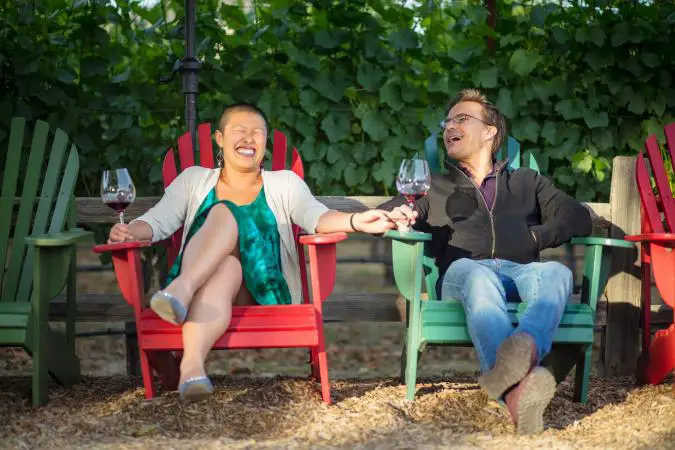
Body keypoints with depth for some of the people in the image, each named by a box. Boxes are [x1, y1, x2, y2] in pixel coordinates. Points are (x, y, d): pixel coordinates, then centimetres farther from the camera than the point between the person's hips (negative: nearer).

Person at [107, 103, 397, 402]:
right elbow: (157, 221, 9)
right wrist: (129, 232, -16)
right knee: (223, 213, -27)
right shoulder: (194, 180, 22)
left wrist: (356, 221, -23)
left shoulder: (283, 184, 19)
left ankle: (191, 363, -56)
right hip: (197, 283, 0)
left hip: (261, 291, 0)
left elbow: (317, 217, -1)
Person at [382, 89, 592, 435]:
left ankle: (524, 347, -70)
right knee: (479, 276, -41)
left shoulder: (527, 182, 33)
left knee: (556, 272, -36)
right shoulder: (435, 188, 35)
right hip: (463, 272, -1)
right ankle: (518, 385, -69)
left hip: (522, 271, 1)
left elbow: (578, 218, 19)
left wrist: (534, 237, 1)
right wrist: (395, 217, -3)